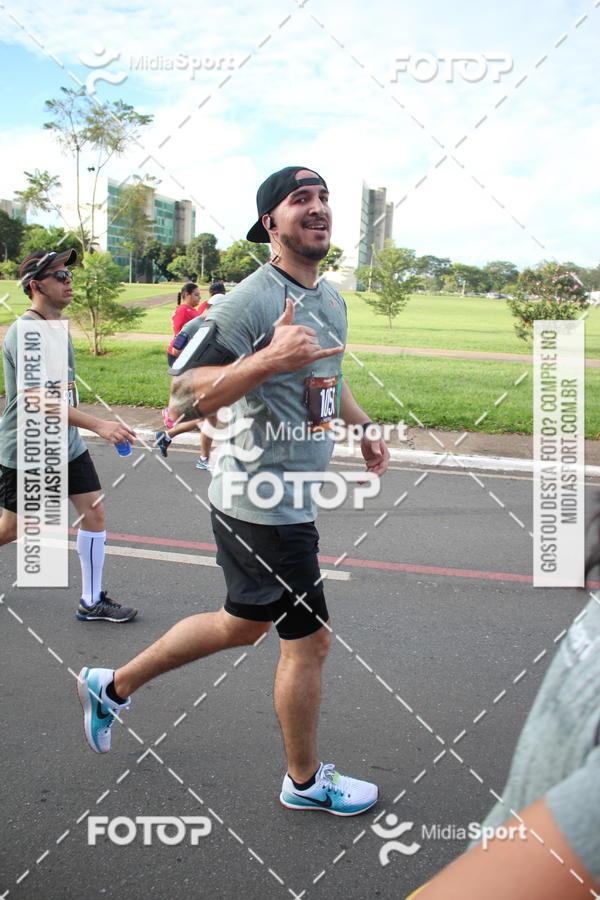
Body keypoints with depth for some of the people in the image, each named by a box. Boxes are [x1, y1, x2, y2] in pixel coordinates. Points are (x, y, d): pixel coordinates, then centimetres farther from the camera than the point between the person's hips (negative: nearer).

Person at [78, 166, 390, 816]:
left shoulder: (331, 299, 11)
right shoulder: (249, 301, -19)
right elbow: (184, 397, -23)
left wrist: (363, 427, 14)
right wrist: (270, 359, -34)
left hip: (290, 496, 10)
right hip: (263, 502, -9)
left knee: (242, 626, 22)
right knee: (309, 640, 5)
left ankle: (113, 686, 39)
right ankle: (305, 780, 30)